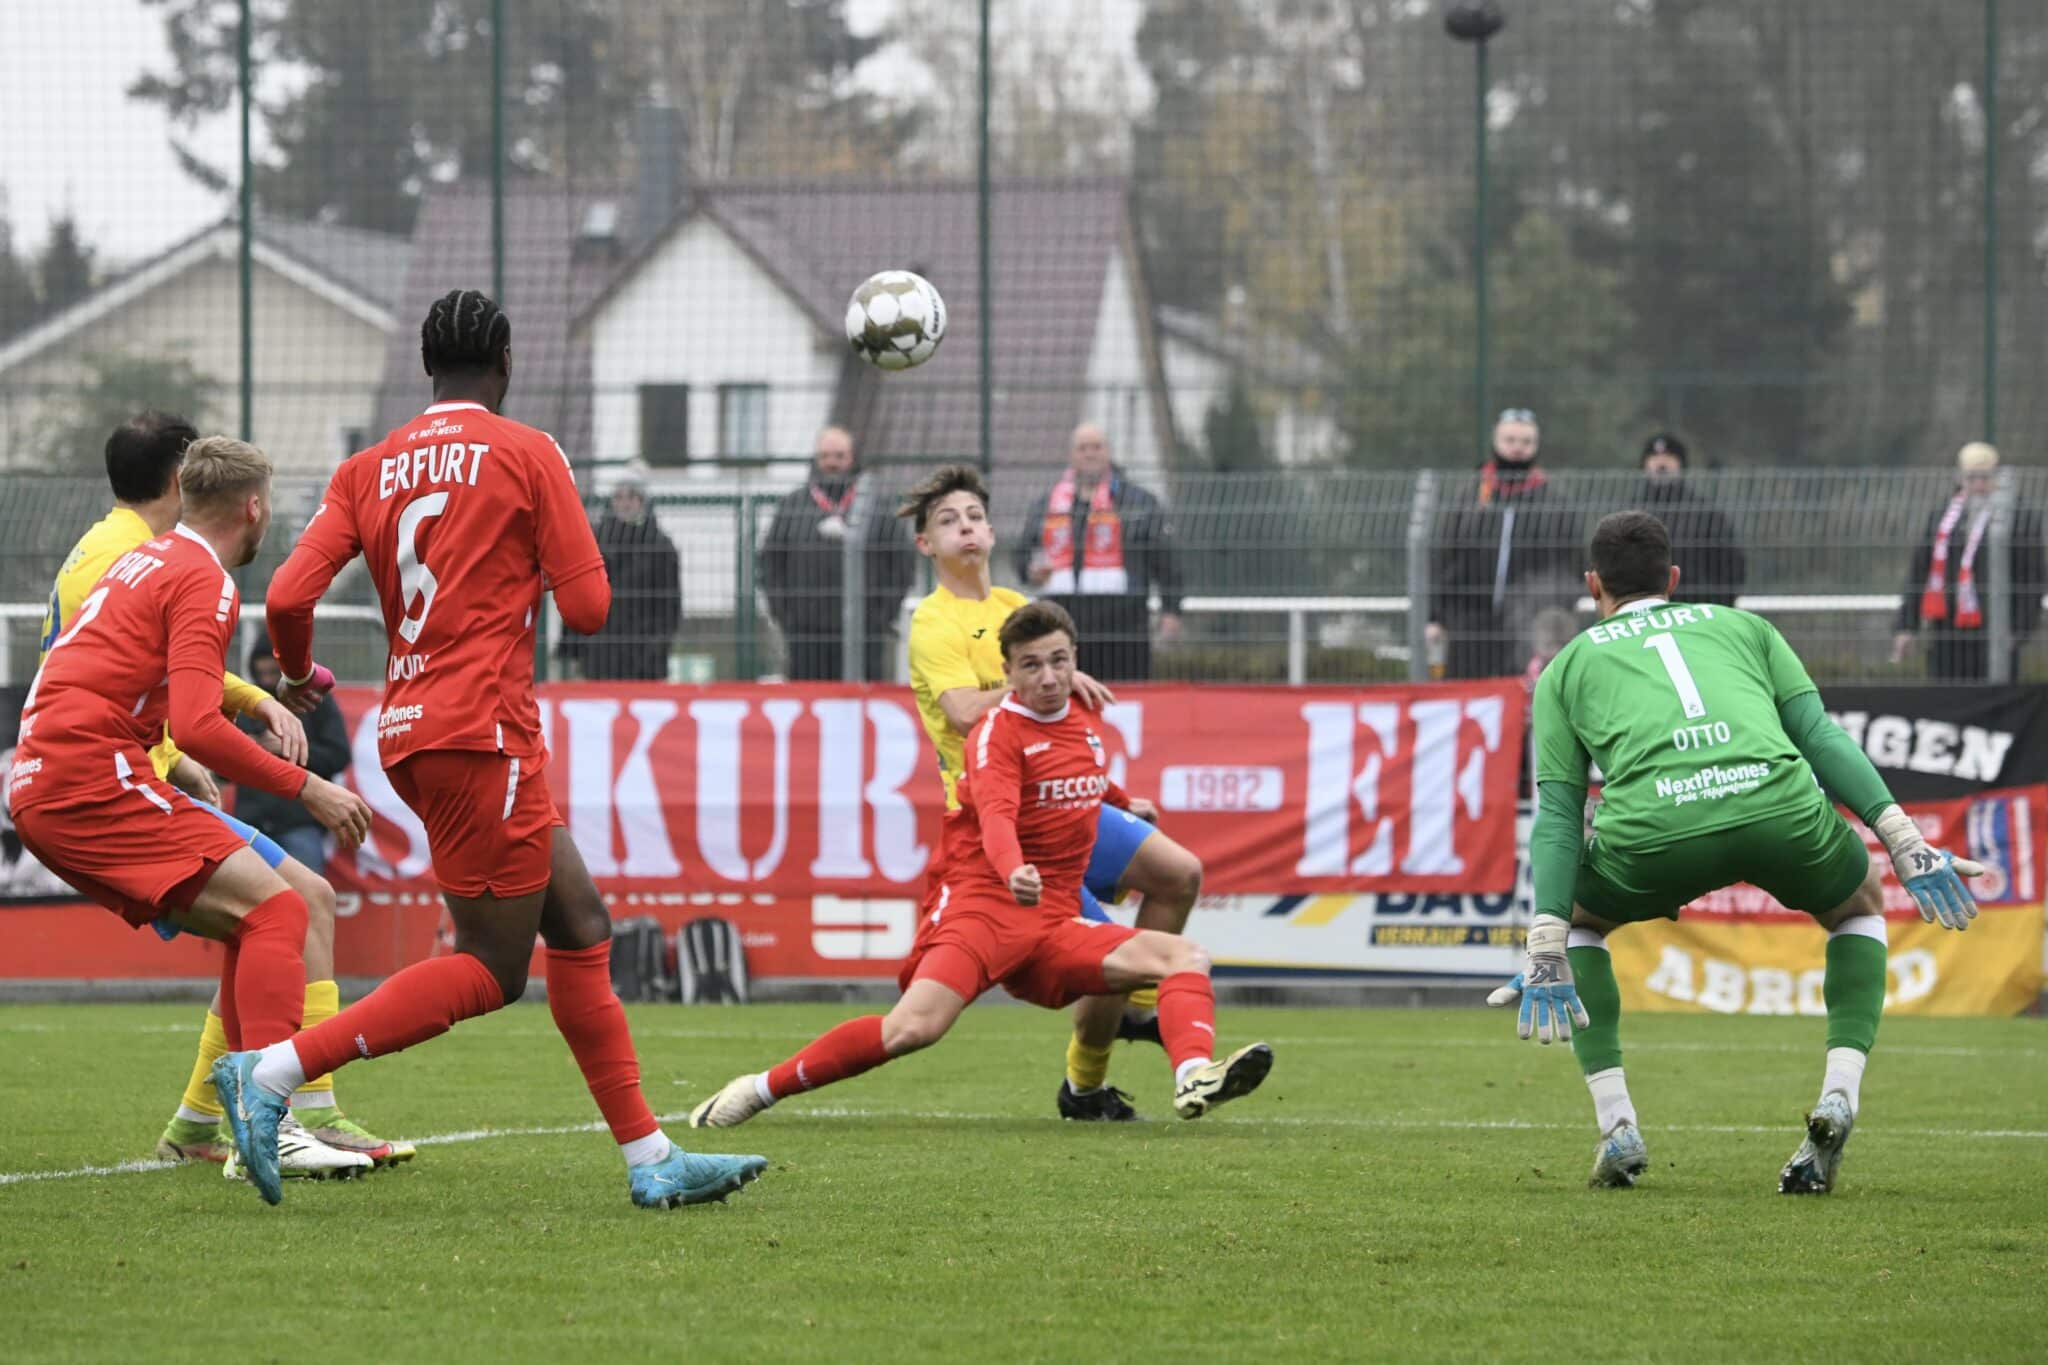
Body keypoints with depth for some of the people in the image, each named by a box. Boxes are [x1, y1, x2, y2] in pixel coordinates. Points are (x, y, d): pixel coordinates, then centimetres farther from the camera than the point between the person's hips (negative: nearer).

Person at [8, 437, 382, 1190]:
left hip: (40, 790, 10)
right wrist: (305, 788, -13)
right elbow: (197, 726, -19)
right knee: (275, 906, -17)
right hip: (91, 778, -10)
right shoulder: (205, 582, -8)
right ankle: (273, 1121, -30)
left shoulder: (145, 560, 22)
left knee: (249, 926, 12)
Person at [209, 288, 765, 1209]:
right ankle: (273, 1071, -11)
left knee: (580, 926, 10)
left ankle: (650, 1158, 8)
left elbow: (288, 596, 0)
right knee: (489, 970, -4)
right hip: (483, 729, -7)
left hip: (410, 729, 7)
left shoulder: (367, 470, 10)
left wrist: (296, 674, 20)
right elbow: (587, 607, -6)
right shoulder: (527, 454, -4)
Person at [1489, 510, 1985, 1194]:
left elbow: (1557, 813, 17)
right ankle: (1838, 1096, 13)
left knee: (1578, 915, 33)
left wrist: (1546, 953, 11)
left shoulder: (1567, 666, 28)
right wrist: (1904, 844, 13)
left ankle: (1617, 1129, 20)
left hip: (1652, 830, -1)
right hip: (1779, 805, 1)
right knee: (1860, 906, 34)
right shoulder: (1744, 627, 32)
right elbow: (1822, 738, 18)